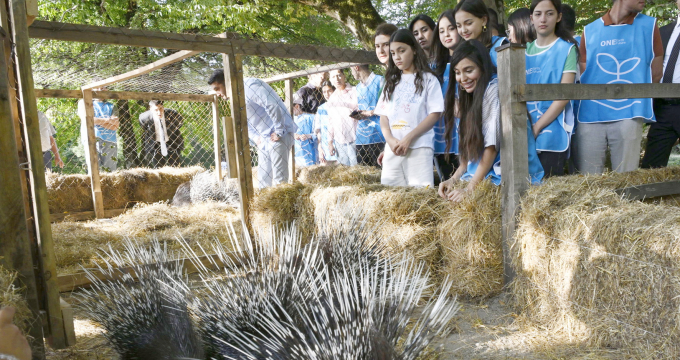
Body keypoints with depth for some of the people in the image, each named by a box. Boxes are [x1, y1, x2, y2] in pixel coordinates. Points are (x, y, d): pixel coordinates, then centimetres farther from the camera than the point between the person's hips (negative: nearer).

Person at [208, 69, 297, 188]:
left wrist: (279, 132, -19)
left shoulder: (249, 85, -16)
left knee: (279, 178, -7)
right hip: (264, 138, 10)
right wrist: (255, 137, 10)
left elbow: (272, 105, -25)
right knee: (263, 179, 10)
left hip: (278, 135, -10)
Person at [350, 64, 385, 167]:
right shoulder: (358, 87, 23)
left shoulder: (380, 81, -2)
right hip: (361, 136, 7)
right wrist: (356, 114, 8)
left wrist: (369, 113, -11)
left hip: (376, 135, -7)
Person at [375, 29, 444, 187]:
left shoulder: (428, 79, 6)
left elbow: (435, 114, -3)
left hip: (419, 147, -4)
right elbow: (383, 115, 14)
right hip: (392, 149, 4)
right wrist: (390, 140, -6)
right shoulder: (391, 82, 19)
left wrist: (408, 138, -12)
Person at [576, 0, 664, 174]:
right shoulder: (590, 30, 9)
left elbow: (656, 72, 11)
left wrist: (639, 99, 10)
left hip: (628, 115, 0)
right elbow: (584, 73, 11)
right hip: (590, 116, 1)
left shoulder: (649, 25, 8)